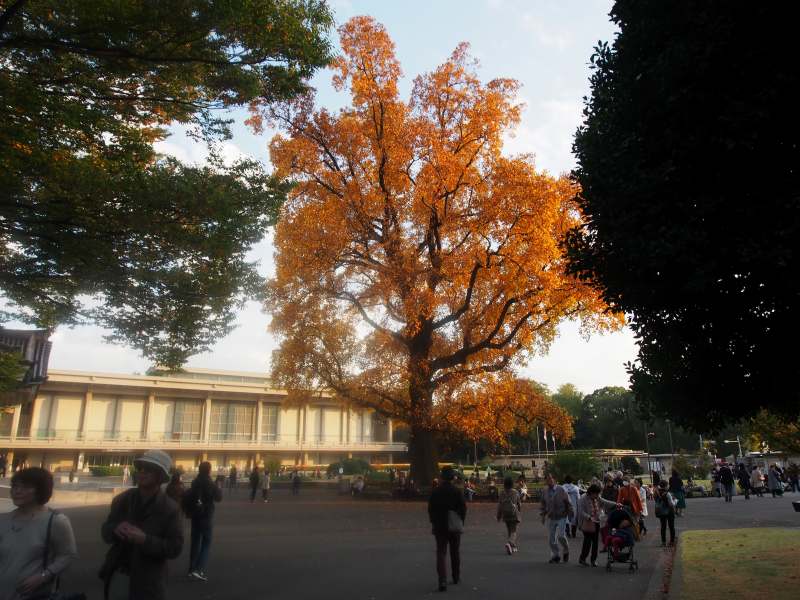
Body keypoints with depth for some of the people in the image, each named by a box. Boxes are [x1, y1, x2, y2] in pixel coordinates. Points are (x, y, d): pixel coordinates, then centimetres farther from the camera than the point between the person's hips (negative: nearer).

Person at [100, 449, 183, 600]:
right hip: (117, 575, 4)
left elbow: (175, 548, -15)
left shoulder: (170, 508, -12)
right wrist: (115, 529, -19)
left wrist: (145, 539, -27)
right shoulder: (123, 499, 1)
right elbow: (105, 531, 4)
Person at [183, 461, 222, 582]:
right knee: (206, 543, 1)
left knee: (195, 542, 16)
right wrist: (219, 489, 14)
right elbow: (219, 498, -2)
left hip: (195, 516, 6)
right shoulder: (211, 484, -14)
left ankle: (192, 569, 21)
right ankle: (199, 570, -10)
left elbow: (187, 499, 8)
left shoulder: (195, 483, 3)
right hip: (207, 517, -6)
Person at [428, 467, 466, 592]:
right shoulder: (457, 491, -8)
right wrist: (461, 523, 8)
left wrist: (434, 523, 11)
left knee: (441, 553, 0)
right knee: (455, 552, 17)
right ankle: (456, 577, 30)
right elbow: (463, 508, -6)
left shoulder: (435, 492, -5)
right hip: (454, 525, 0)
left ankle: (442, 581, -14)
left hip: (439, 526, 0)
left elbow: (430, 509, -1)